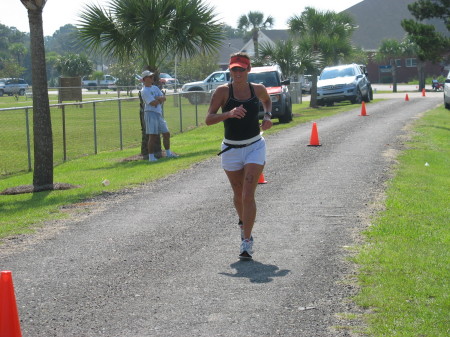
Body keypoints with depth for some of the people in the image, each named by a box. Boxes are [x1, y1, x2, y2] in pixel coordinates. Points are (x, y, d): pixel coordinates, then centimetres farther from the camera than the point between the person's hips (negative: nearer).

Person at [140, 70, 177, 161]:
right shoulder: (144, 91, -10)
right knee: (153, 136, -10)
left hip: (159, 114, 9)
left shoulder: (155, 88, 18)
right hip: (151, 113, -9)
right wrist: (160, 99, 1)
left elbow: (164, 98, 10)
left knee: (166, 133, 13)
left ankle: (168, 153, 25)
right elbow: (153, 103, -18)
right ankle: (151, 156, -6)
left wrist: (158, 99, -11)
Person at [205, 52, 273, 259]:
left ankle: (247, 241, -11)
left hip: (255, 147, 0)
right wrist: (228, 114, -30)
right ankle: (244, 224, 44)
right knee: (238, 195, 15)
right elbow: (208, 119, -14)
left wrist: (267, 116, 4)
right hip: (231, 149, 1)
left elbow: (267, 100, 24)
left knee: (248, 195, -12)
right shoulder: (223, 91, -8)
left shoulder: (258, 89, 0)